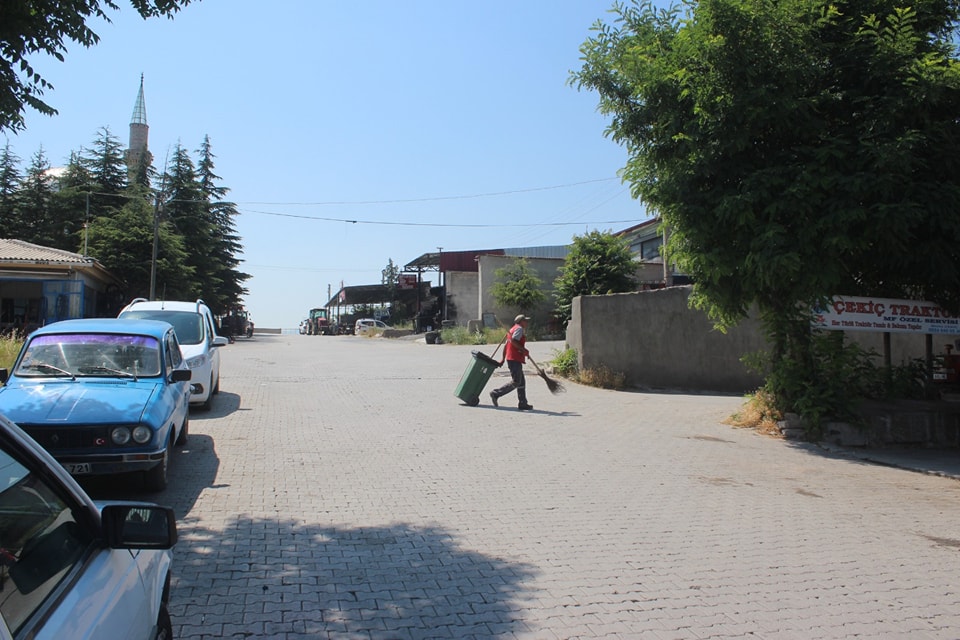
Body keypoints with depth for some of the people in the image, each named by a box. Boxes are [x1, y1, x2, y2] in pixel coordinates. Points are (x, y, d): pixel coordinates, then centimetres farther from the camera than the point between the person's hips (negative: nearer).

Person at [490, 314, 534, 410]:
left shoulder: (512, 329, 22)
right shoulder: (519, 328, -7)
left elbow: (506, 344, 21)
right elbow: (513, 341, -23)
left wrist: (503, 359, 22)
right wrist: (524, 349, -15)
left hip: (510, 358, 11)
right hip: (515, 359, -11)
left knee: (521, 382, 11)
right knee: (516, 382, -9)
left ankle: (523, 403, 12)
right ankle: (496, 394, -8)